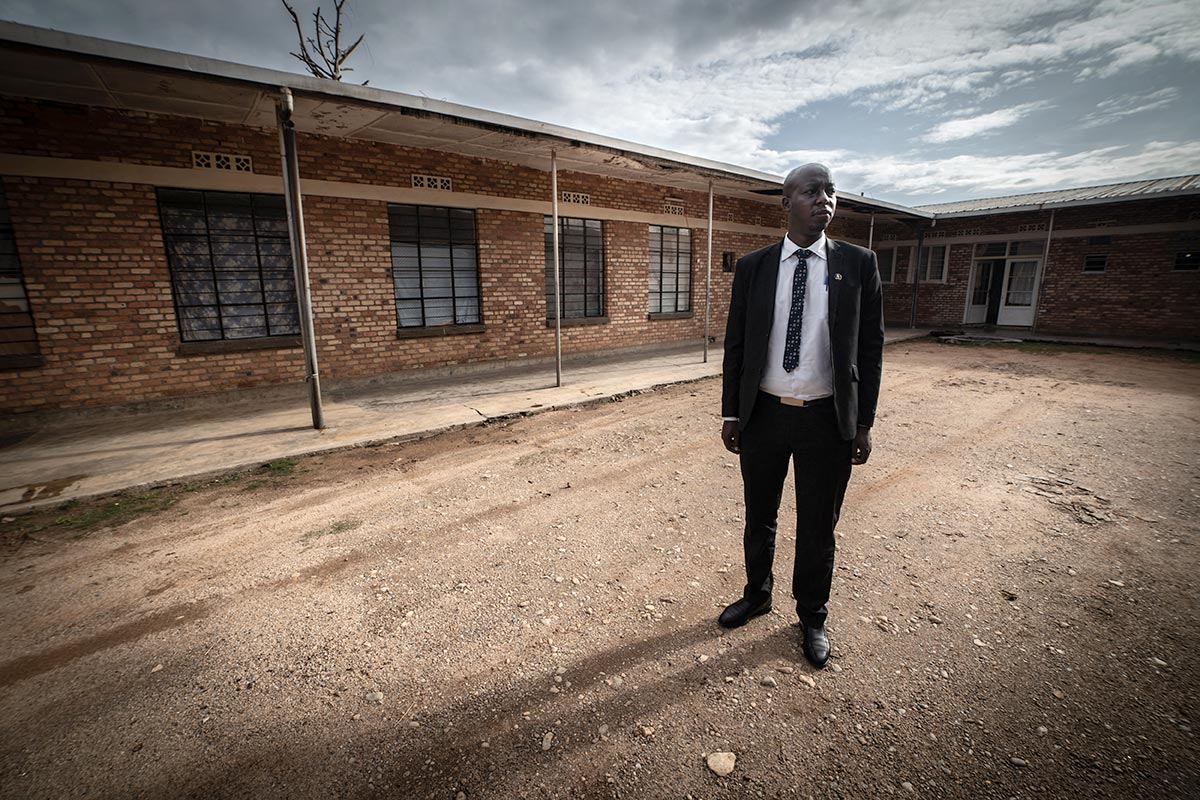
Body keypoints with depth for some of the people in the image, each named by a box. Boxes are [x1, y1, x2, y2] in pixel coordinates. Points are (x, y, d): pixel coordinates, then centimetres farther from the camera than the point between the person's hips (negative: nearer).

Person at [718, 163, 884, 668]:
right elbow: (735, 344, 3)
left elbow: (870, 347, 1)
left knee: (818, 527, 13)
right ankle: (757, 595, 43)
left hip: (827, 420, -1)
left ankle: (812, 617, 38)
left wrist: (864, 422, -2)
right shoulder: (753, 267, 0)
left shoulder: (858, 264, -1)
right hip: (763, 415, 1)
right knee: (759, 518, 17)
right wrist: (730, 413, 1)